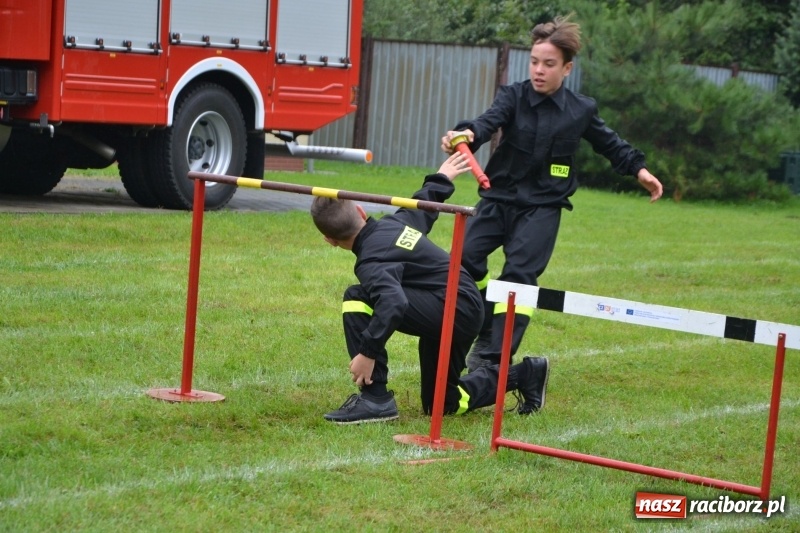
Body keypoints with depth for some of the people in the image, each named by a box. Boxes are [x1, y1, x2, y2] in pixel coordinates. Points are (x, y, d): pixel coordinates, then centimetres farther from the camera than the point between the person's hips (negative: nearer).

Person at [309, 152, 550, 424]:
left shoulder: (372, 260, -20)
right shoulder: (392, 222, 7)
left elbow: (393, 302, -37)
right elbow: (423, 205, 27)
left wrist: (367, 352, -37)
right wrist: (440, 179, 47)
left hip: (452, 312, -10)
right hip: (467, 311, 10)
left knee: (358, 298, -20)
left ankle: (375, 399, -19)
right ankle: (524, 375, 32)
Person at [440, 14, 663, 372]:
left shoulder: (582, 110, 0)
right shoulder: (513, 96, -5)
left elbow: (609, 143, 18)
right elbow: (490, 120, -26)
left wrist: (638, 168, 11)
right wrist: (468, 133, -48)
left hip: (543, 207, -1)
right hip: (500, 197, 1)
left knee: (519, 274, -14)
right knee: (464, 259, -9)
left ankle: (495, 357, -13)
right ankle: (486, 335, 11)